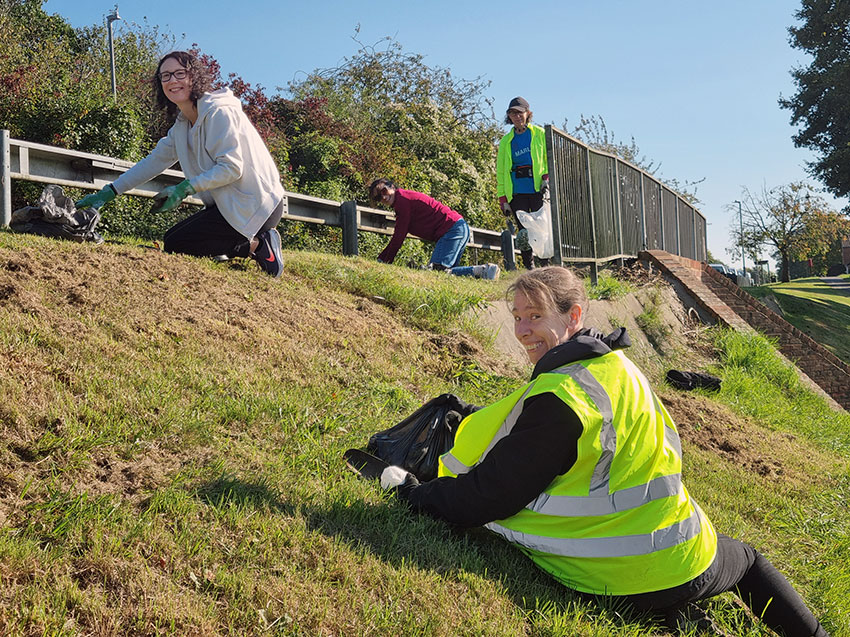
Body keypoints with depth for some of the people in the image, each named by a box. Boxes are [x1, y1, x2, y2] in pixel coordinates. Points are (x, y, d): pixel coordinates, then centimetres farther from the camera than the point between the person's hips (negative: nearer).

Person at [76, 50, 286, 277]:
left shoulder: (219, 112, -14)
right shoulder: (182, 124, 14)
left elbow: (231, 168, -20)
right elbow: (154, 161, 17)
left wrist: (185, 189, -20)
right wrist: (108, 193, 14)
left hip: (254, 206, -10)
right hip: (229, 204, 10)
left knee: (175, 245, -10)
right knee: (172, 237, 12)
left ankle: (257, 246, -8)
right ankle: (258, 239, 5)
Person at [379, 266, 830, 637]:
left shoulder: (557, 401, -26)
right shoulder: (616, 364, 0)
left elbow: (491, 495, -22)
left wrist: (412, 492, -12)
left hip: (627, 583, -7)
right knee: (747, 561, 37)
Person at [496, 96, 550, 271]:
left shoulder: (540, 134, 9)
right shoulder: (506, 142, 15)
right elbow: (501, 172, 14)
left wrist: (547, 179, -9)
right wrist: (503, 199, 7)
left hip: (538, 190, -2)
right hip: (517, 193, 2)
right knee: (524, 231, -2)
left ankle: (547, 267, -5)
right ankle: (529, 269, 2)